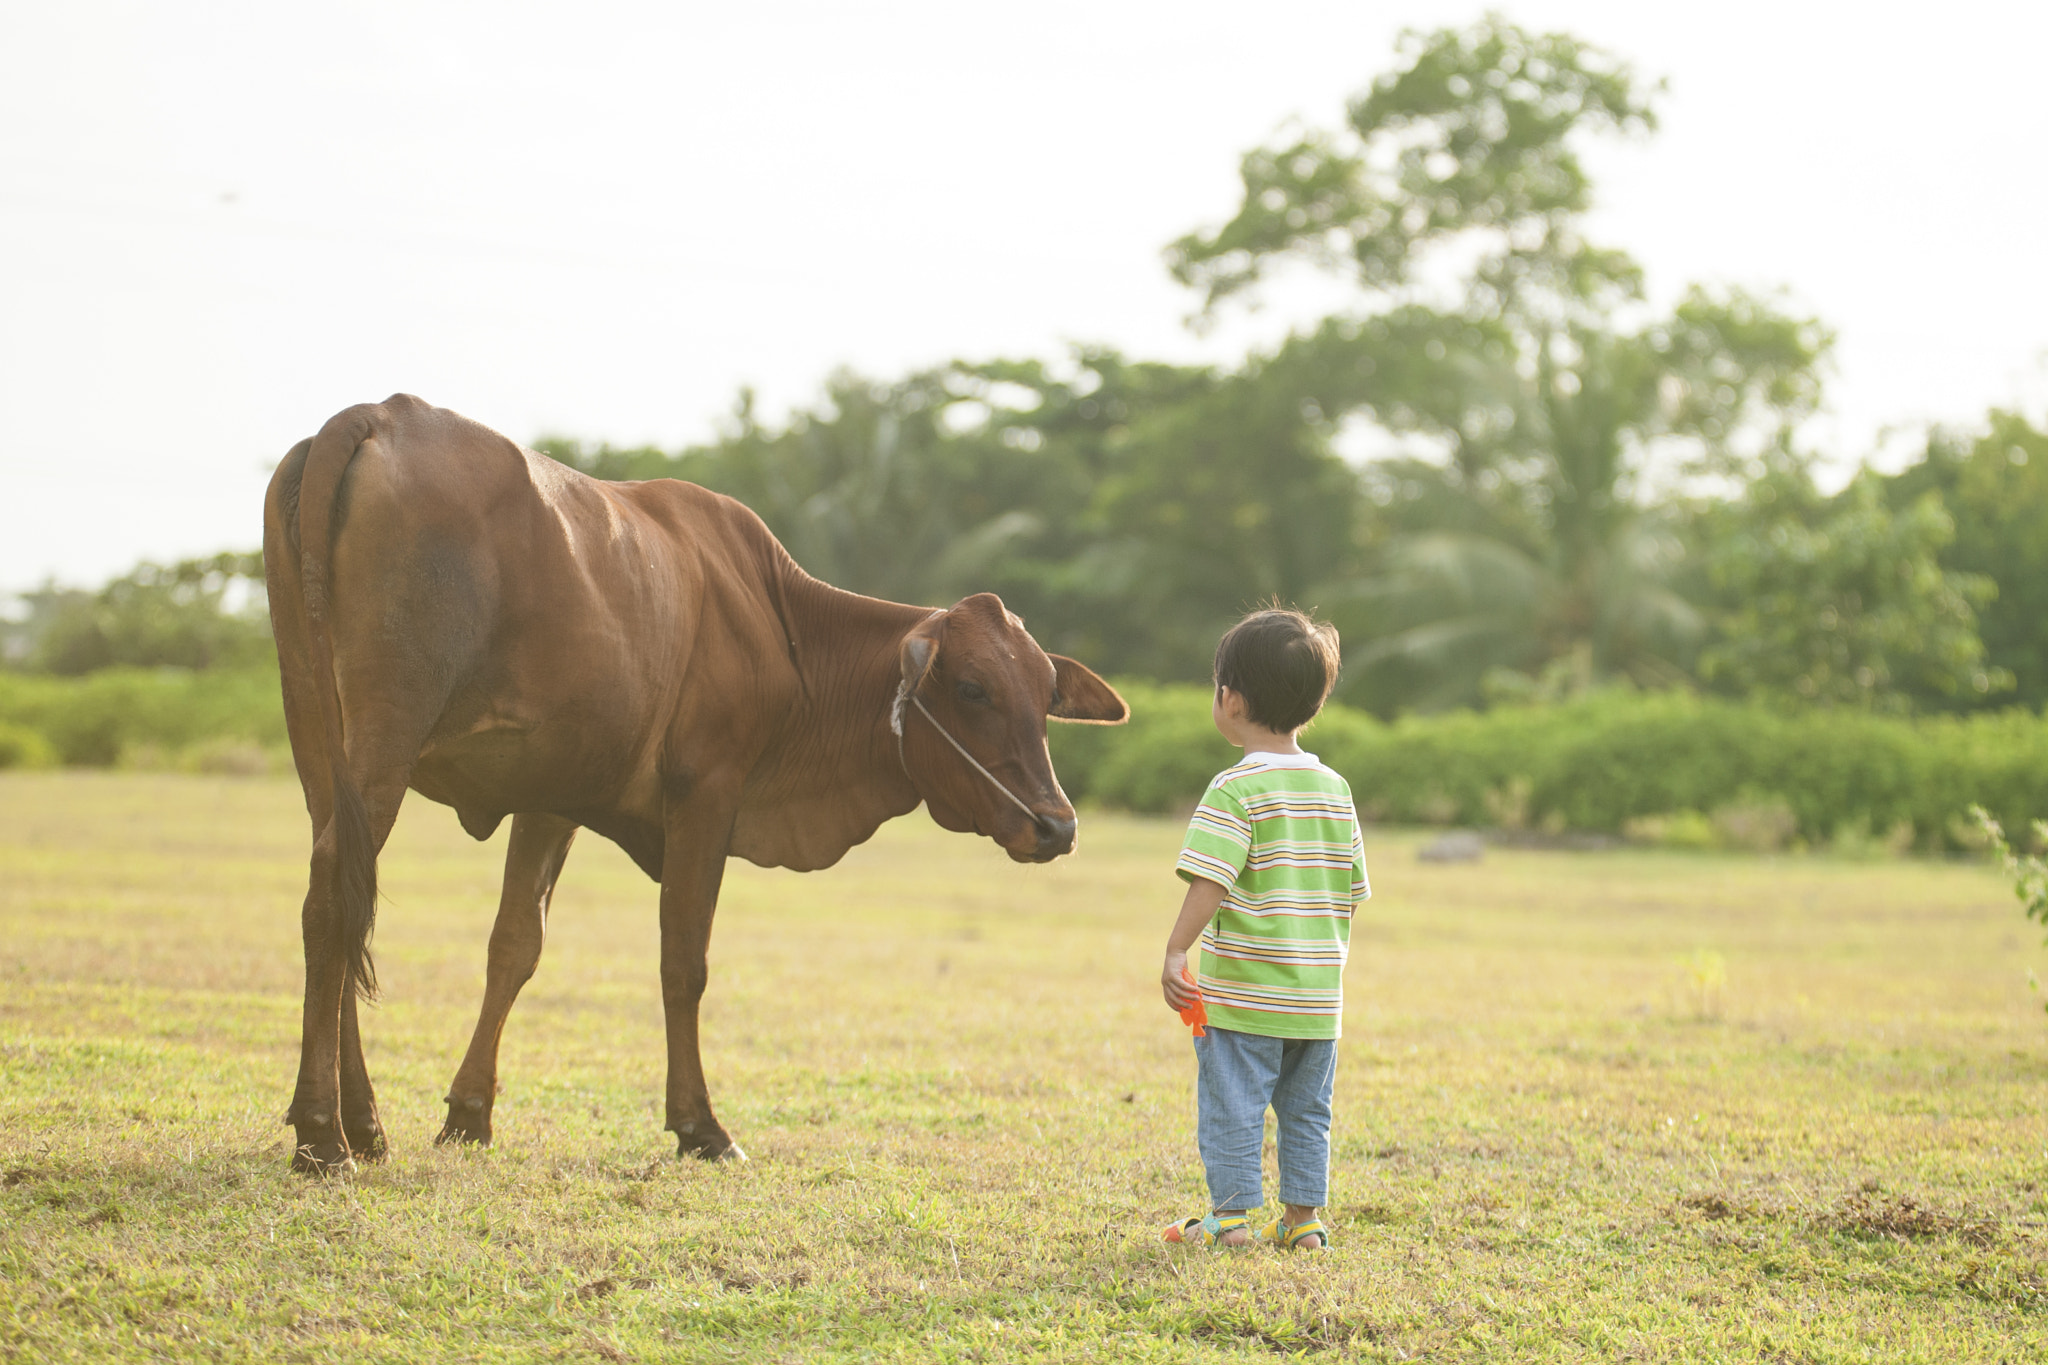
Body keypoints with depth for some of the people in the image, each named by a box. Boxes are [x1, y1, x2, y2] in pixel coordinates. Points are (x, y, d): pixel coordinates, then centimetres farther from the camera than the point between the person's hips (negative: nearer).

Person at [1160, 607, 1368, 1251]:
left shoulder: (1235, 788, -12)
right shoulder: (1334, 790, 8)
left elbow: (1209, 881, -22)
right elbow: (1350, 888, 12)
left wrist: (1175, 954, -21)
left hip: (1242, 995, -6)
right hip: (1318, 995, 6)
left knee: (1231, 1104, 3)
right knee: (1305, 1108, 14)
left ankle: (1230, 1215, 5)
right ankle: (1302, 1217, 16)